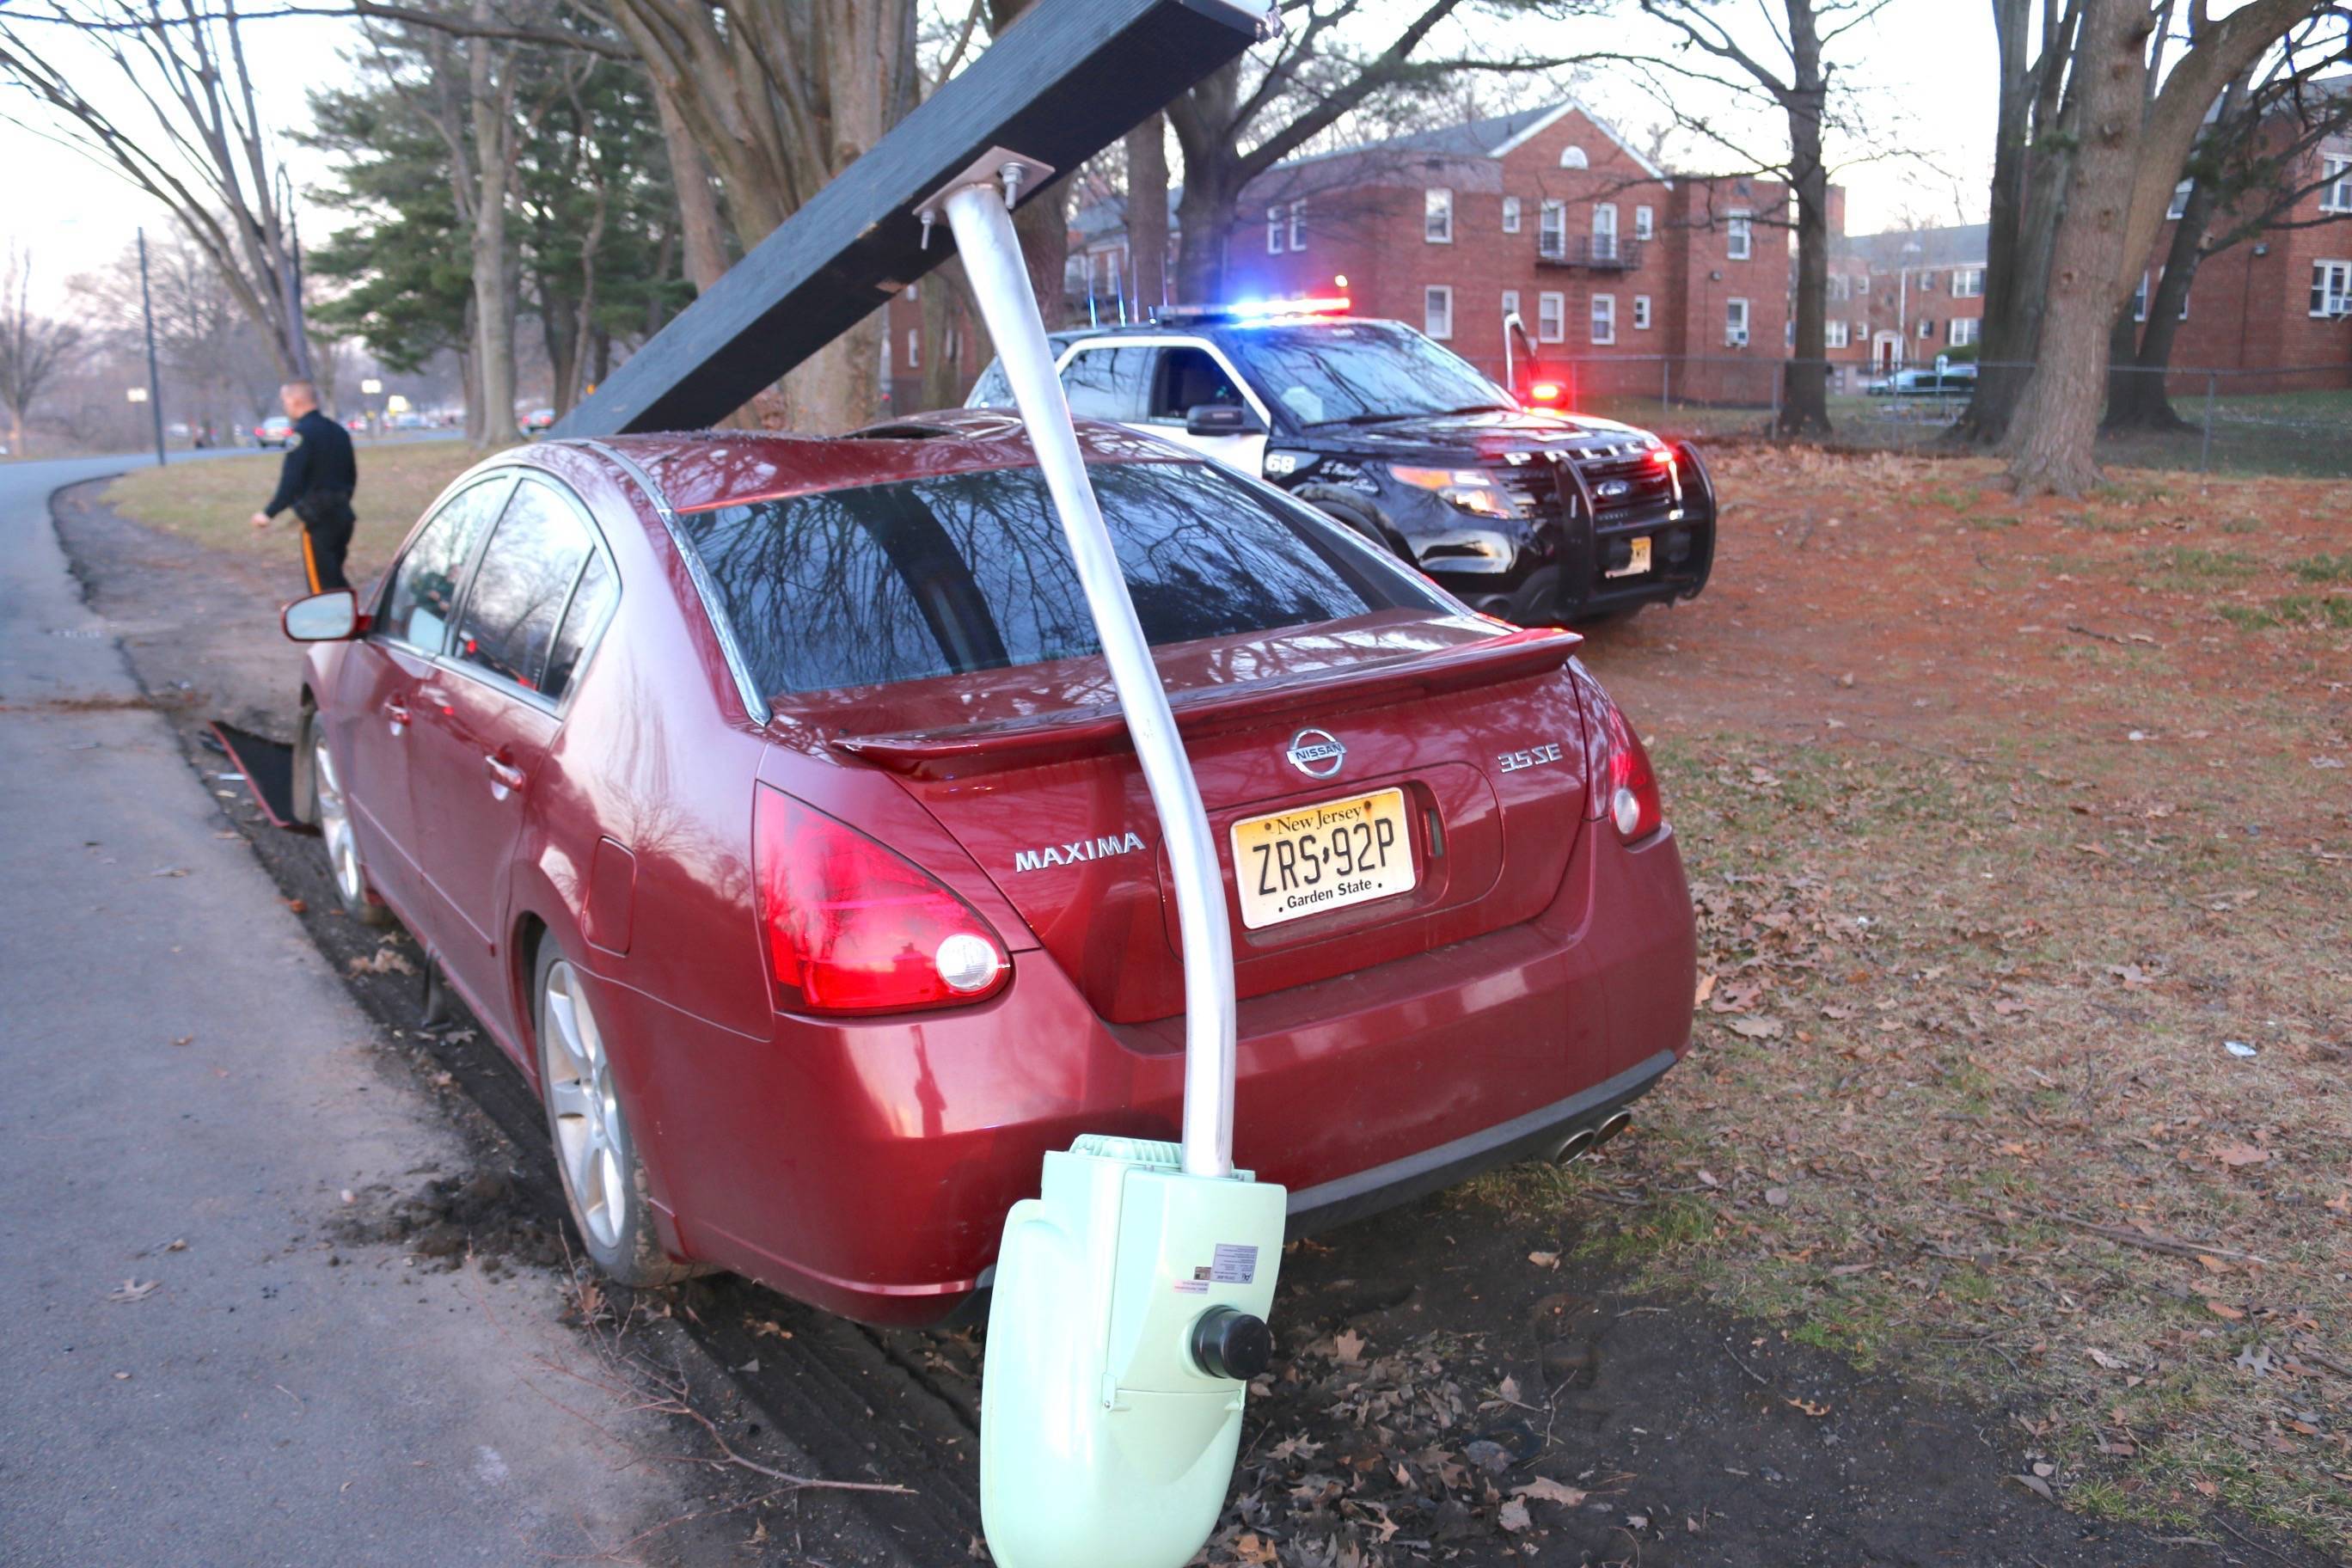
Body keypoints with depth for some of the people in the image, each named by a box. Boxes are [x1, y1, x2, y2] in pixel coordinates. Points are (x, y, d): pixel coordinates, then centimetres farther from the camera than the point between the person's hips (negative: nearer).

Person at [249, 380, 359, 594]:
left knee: (322, 584, -1)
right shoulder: (338, 430, 12)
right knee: (334, 578, 17)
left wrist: (269, 513, -15)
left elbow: (291, 481, -20)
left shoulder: (303, 432, -14)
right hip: (341, 513, 8)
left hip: (318, 517, -8)